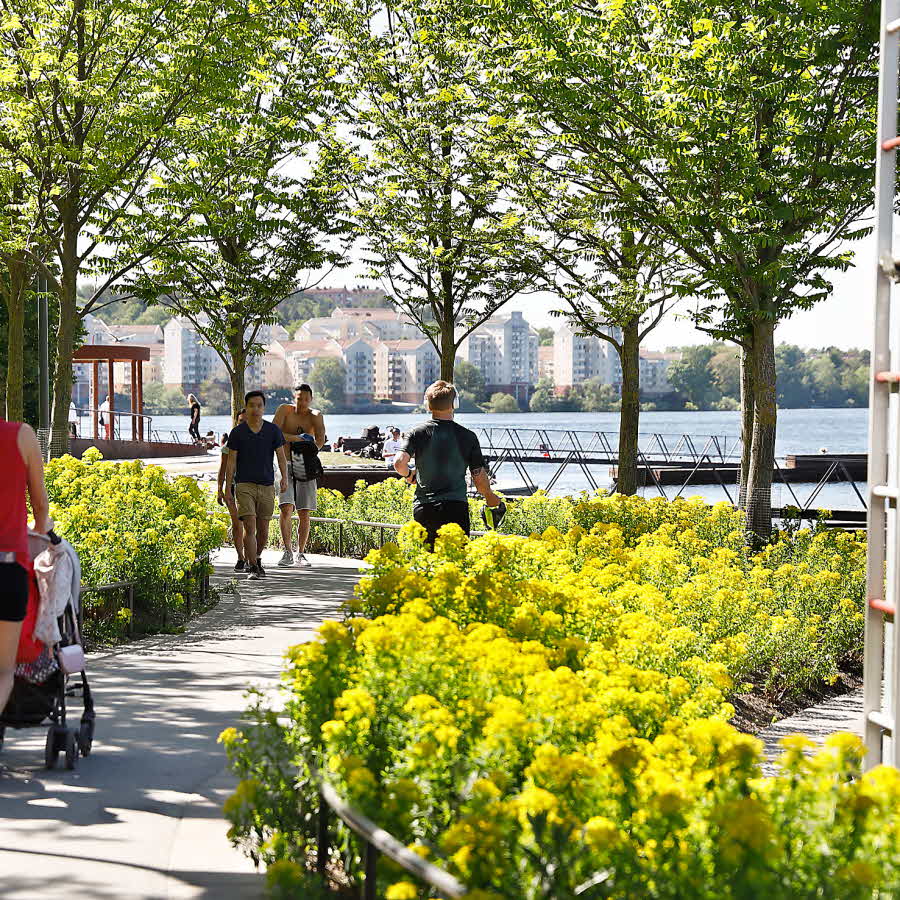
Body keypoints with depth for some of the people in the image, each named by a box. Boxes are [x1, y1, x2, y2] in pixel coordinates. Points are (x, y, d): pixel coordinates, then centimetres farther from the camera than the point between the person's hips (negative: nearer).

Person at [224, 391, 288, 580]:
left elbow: (281, 457, 4)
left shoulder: (273, 430, 5)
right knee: (249, 526, -12)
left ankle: (256, 558, 32)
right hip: (244, 485, -2)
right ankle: (253, 567, -10)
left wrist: (284, 478, -12)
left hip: (267, 486, 2)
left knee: (263, 529, 8)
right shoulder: (237, 432, 2)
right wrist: (227, 488, 1)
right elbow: (231, 462, 4)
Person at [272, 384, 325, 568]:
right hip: (284, 464, -2)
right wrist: (296, 438, -16)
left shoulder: (315, 416, 4)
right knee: (286, 507, -16)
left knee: (304, 512, 1)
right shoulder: (284, 410, -1)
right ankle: (288, 551, -9)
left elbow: (320, 440, -9)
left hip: (305, 467, 2)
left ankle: (301, 553, 10)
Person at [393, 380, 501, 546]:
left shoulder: (418, 432, 0)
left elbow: (399, 463, -13)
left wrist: (409, 475, 10)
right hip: (455, 508, -1)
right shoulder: (467, 436, -1)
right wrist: (490, 497, 22)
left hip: (423, 509, 2)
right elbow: (479, 478, 2)